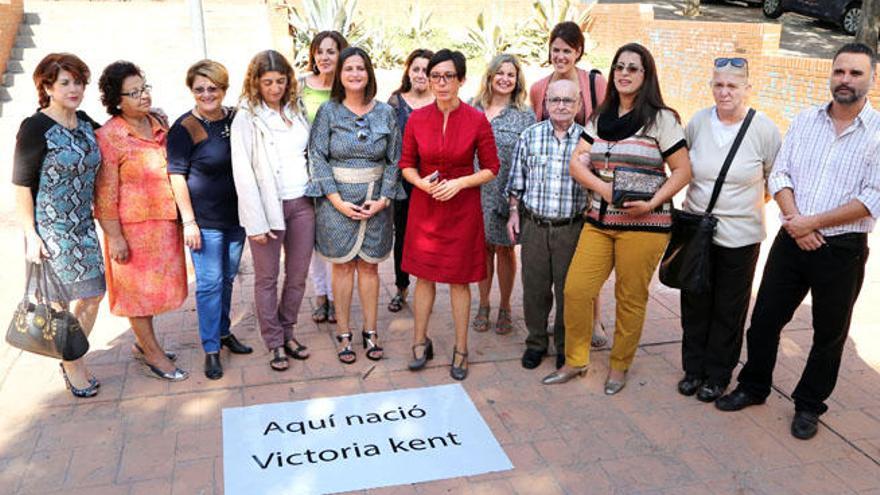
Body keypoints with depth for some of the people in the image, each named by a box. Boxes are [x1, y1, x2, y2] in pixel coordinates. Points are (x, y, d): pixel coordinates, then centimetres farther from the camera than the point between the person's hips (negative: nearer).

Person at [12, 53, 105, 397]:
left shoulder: (86, 124, 6)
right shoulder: (35, 128, -12)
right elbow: (21, 186, -11)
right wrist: (31, 236, -15)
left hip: (83, 226, 7)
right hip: (50, 229, -6)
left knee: (93, 294, 11)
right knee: (59, 300, 3)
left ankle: (74, 358, 31)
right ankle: (72, 367, 22)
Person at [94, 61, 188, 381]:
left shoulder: (158, 126, 5)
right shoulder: (109, 136, -14)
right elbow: (105, 194, -15)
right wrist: (115, 237, -16)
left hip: (165, 223, 7)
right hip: (134, 226, -6)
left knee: (155, 286, 17)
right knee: (139, 289, 8)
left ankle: (143, 344, 34)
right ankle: (153, 353, 20)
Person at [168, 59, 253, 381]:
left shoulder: (236, 119, 4)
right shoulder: (185, 128, -10)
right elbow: (176, 175, -9)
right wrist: (188, 221, -13)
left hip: (236, 215, 5)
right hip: (204, 219, -5)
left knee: (227, 278, 16)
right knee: (210, 283, -1)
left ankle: (223, 332, 33)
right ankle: (211, 349, 11)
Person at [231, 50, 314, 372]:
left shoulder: (295, 111, 9)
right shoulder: (246, 117, -6)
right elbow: (243, 173, -11)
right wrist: (256, 222, -14)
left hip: (301, 203, 5)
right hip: (268, 206, -4)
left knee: (298, 275, 11)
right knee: (267, 278, 6)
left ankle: (287, 332, 29)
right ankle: (275, 343, 19)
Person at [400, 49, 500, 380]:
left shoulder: (477, 121, -8)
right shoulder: (417, 119, -2)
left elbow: (491, 169, -3)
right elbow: (406, 165, 6)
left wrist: (459, 183, -16)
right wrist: (422, 182, -14)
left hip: (462, 208, -2)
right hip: (424, 205, 2)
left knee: (459, 279, 6)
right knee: (424, 275, 9)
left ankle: (461, 350, 21)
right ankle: (420, 342, 26)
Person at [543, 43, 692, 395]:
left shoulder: (660, 119, -1)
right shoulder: (600, 119, 14)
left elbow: (682, 171, -3)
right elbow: (576, 163, 7)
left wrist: (652, 204, -16)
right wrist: (603, 188, -12)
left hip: (644, 224, -4)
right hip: (599, 220, 4)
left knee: (630, 299, 4)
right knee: (575, 289, -2)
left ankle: (619, 367, 23)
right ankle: (575, 361, 16)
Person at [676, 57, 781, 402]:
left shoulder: (764, 129, -8)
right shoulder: (698, 122, -1)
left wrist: (753, 199, 5)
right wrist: (697, 196, 10)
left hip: (740, 235, -2)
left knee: (729, 310, 9)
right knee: (694, 304, 12)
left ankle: (718, 374, 25)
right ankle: (693, 368, 28)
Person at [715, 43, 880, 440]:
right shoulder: (804, 121, 6)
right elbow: (779, 175, 3)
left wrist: (814, 222, -16)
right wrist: (795, 221, -12)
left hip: (843, 250, -3)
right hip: (792, 240, 3)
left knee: (829, 334, 11)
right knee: (764, 319, 9)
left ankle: (809, 406, 29)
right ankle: (752, 387, 30)